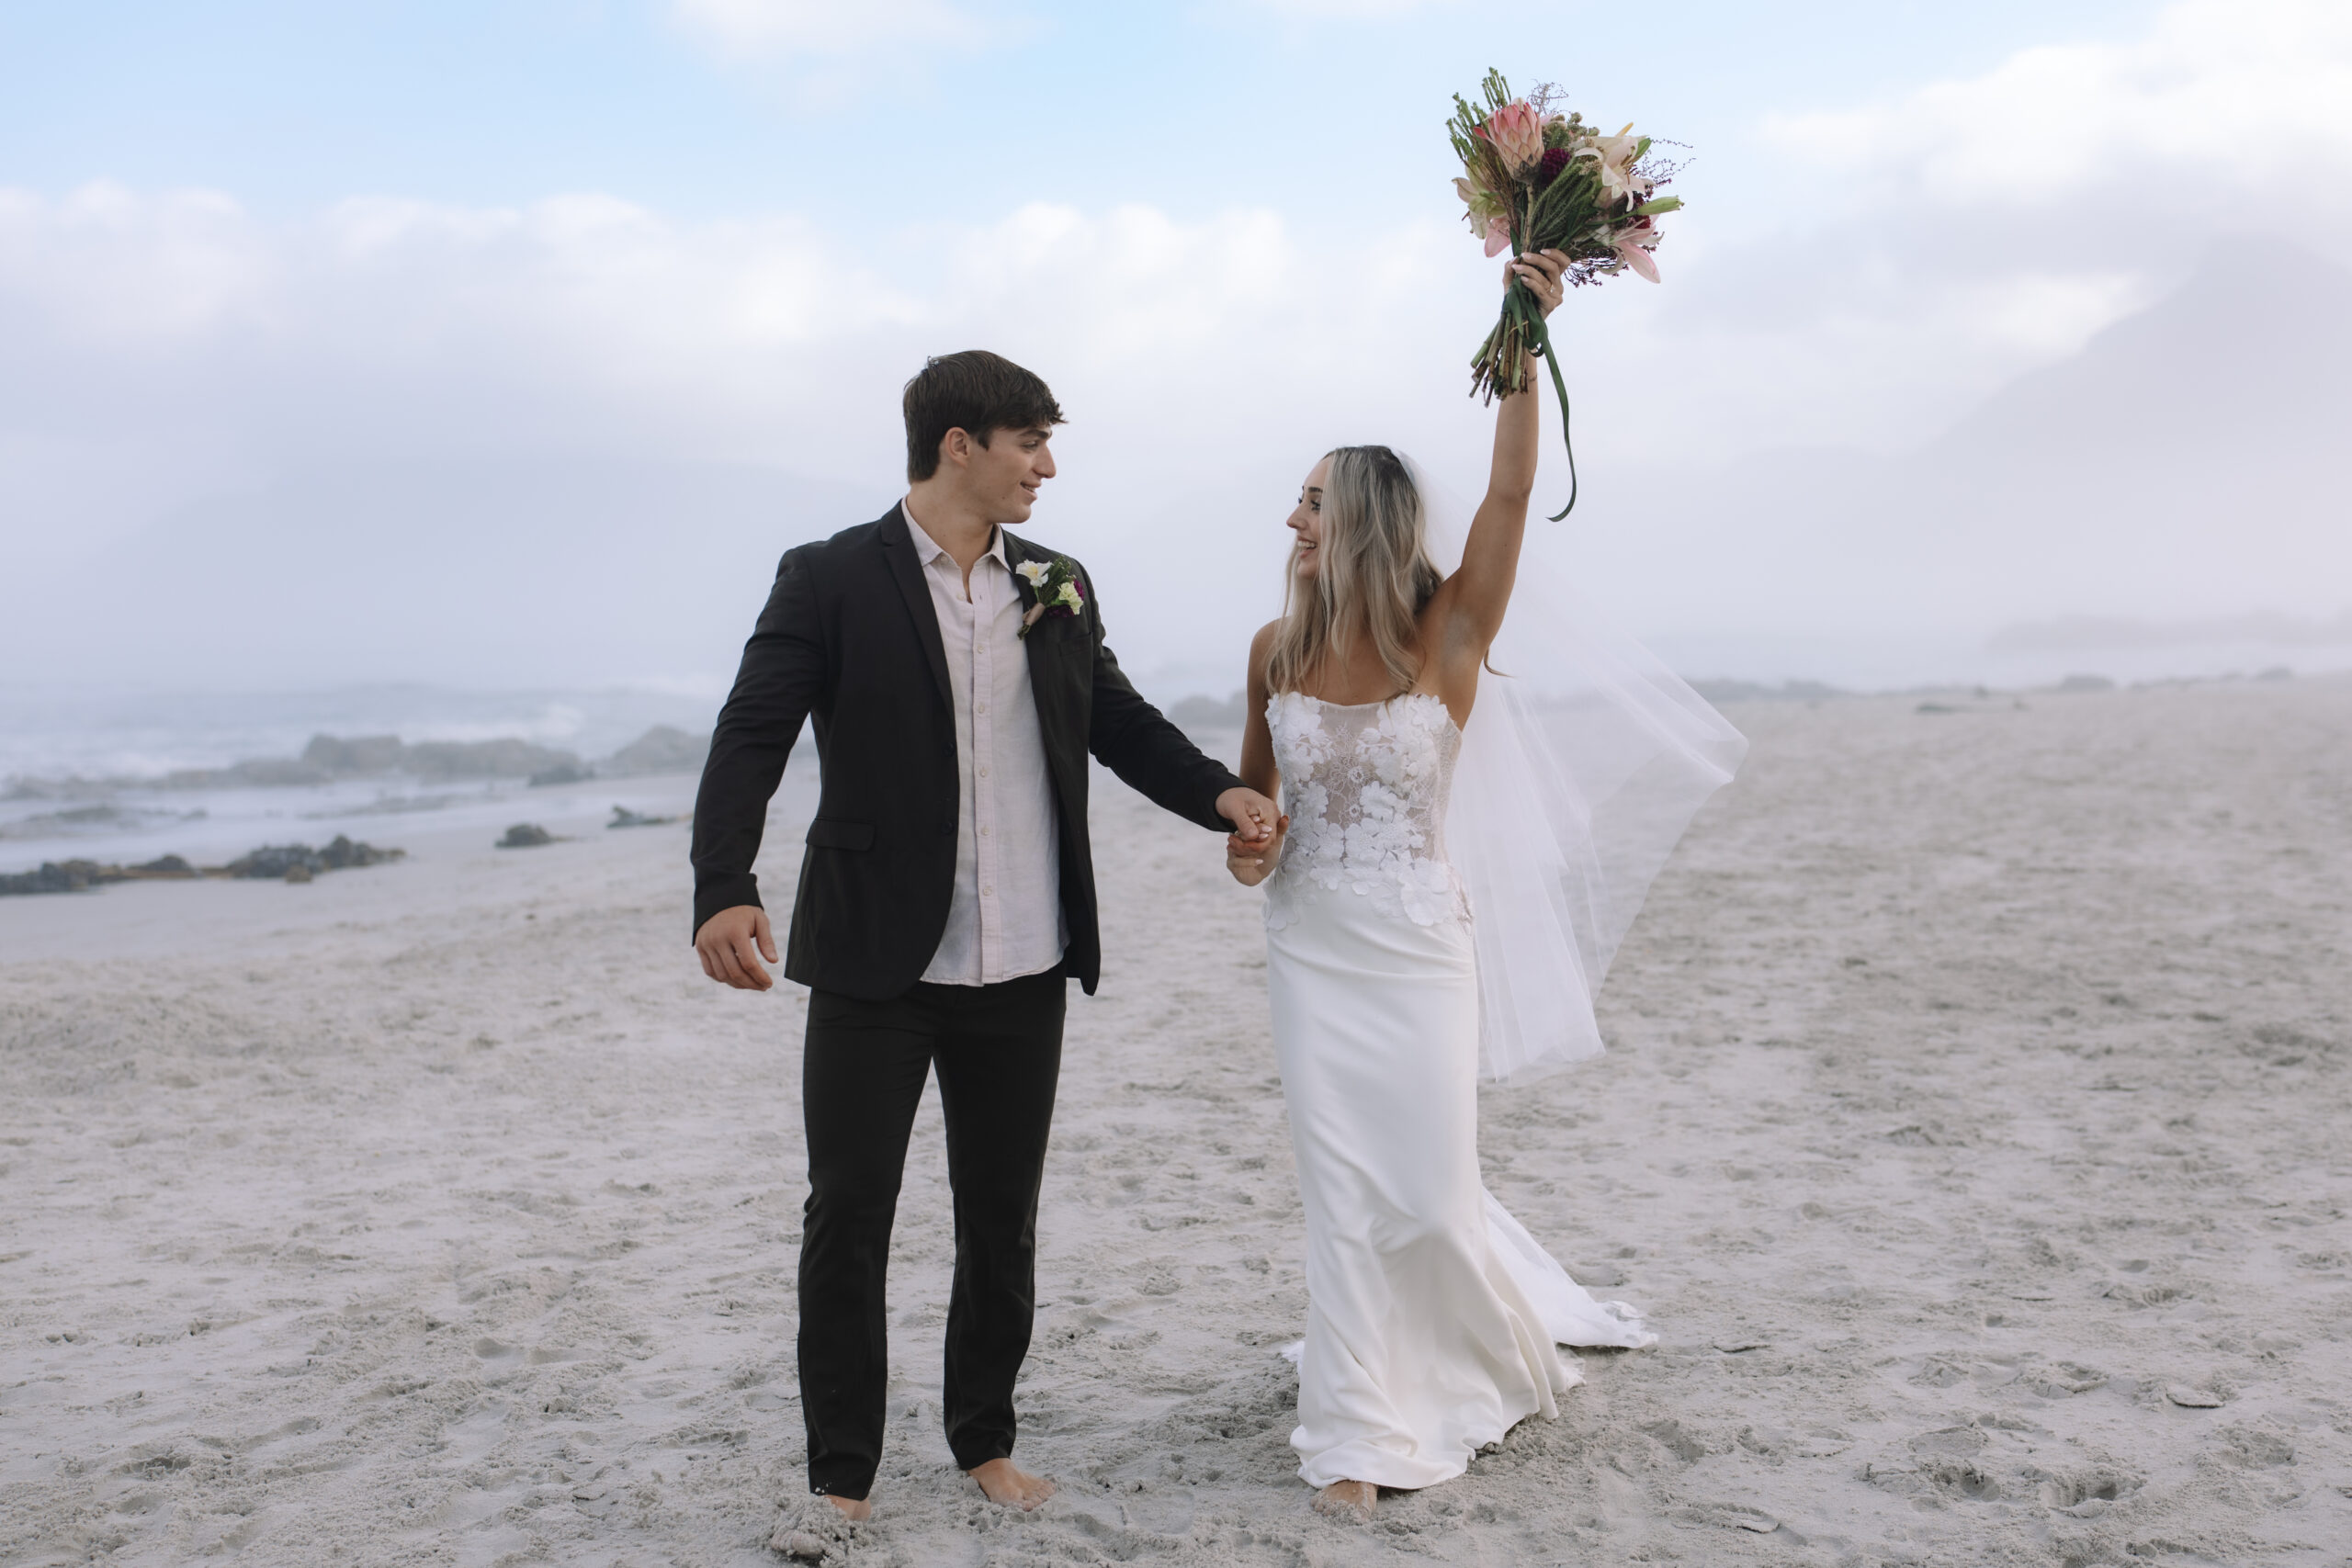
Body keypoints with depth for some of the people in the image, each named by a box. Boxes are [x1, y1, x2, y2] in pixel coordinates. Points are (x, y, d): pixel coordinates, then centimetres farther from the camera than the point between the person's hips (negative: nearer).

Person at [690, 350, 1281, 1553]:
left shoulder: (1057, 587, 9)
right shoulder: (832, 580, -6)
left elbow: (1118, 720, 17)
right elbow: (751, 740, -12)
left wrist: (1219, 794, -1)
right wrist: (724, 889, -27)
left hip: (1022, 969, 5)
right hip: (876, 966, -4)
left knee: (1002, 1220, 14)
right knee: (847, 1214, 3)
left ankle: (984, 1441, 30)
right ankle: (840, 1477, 16)